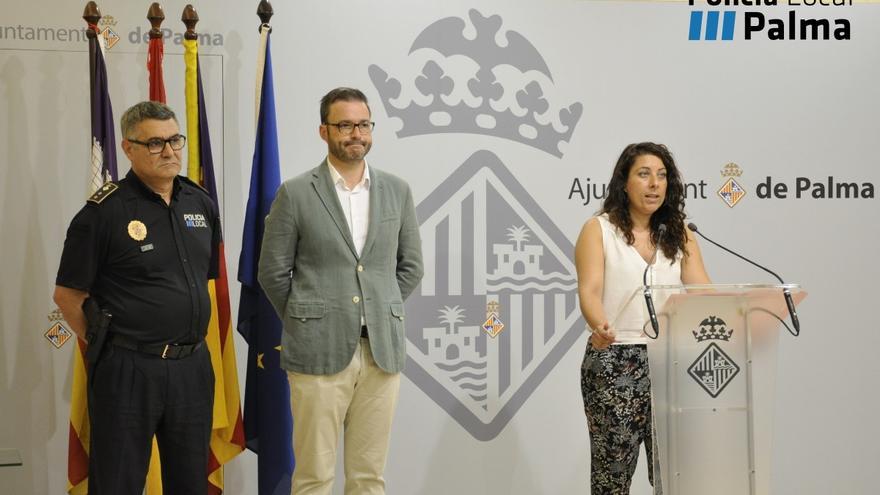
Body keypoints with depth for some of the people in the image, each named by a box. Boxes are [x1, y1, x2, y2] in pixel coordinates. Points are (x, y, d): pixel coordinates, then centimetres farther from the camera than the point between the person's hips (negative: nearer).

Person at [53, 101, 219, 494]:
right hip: (128, 372, -5)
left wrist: (189, 337, 14)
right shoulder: (104, 211, -9)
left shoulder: (201, 204, 8)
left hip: (193, 368, 5)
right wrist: (108, 344, -3)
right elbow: (67, 293, -5)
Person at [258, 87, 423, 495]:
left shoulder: (397, 191, 8)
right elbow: (273, 271, 1)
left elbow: (410, 266, 15)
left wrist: (380, 314, 9)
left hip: (383, 351, 3)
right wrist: (305, 322, 4)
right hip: (319, 352, -3)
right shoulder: (295, 194, -3)